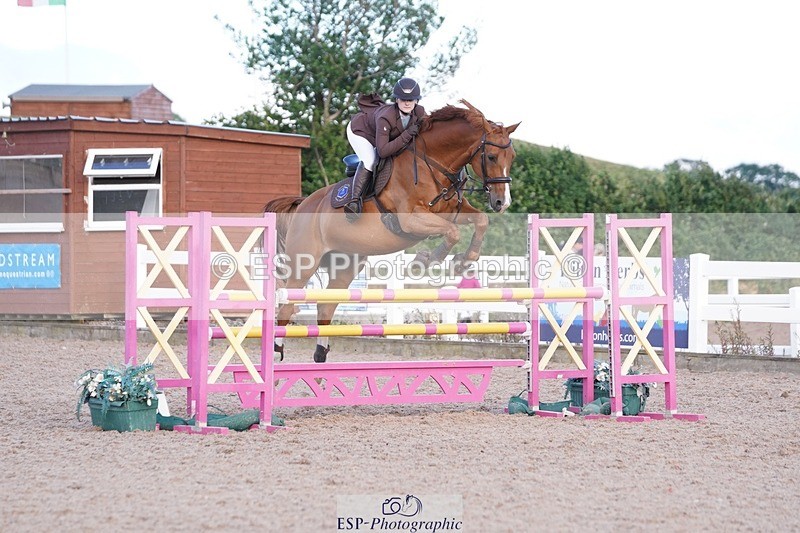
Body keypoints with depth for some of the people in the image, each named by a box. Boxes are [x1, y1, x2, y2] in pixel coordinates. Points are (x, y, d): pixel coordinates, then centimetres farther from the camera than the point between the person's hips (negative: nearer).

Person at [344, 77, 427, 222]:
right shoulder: (385, 118, -44)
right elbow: (383, 151, -46)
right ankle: (355, 201, -26)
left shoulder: (419, 112, -27)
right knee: (369, 162, -26)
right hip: (359, 131, -7)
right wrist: (407, 135, -50)